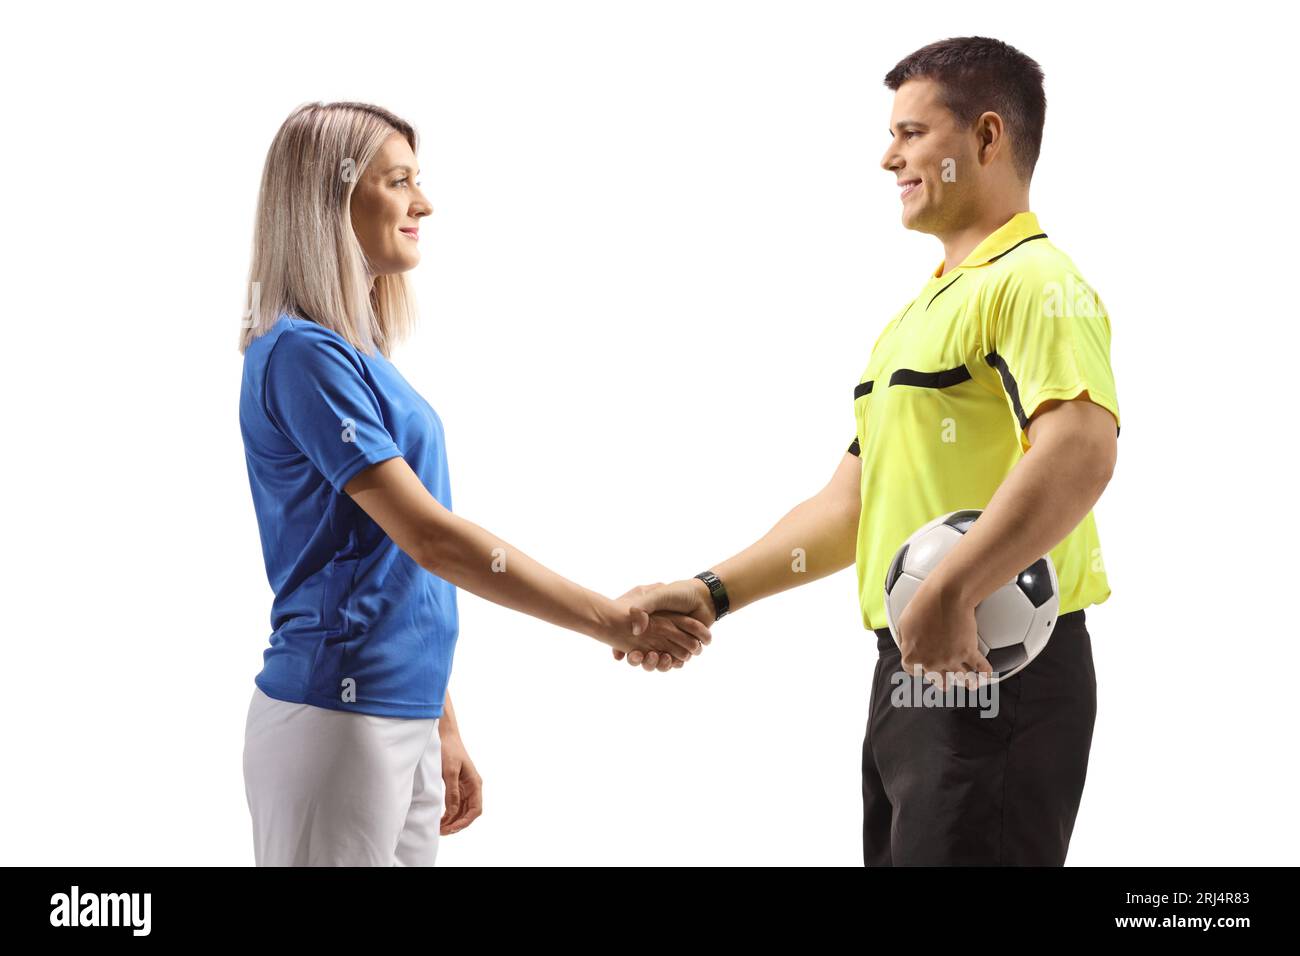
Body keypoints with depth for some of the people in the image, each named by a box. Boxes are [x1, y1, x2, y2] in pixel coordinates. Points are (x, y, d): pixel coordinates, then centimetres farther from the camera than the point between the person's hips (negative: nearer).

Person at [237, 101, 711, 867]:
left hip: (402, 721, 8)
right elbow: (430, 537, -18)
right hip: (335, 718, -8)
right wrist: (614, 621, -16)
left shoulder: (357, 353, 13)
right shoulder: (301, 352, -14)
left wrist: (443, 728, 17)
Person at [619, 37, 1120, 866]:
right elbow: (849, 506, 20)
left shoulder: (1036, 283, -11)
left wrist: (950, 596, -33)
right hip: (910, 672, 9)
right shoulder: (916, 315, 20)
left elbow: (1079, 452, -28)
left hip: (994, 671, -9)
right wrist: (711, 594, 12)